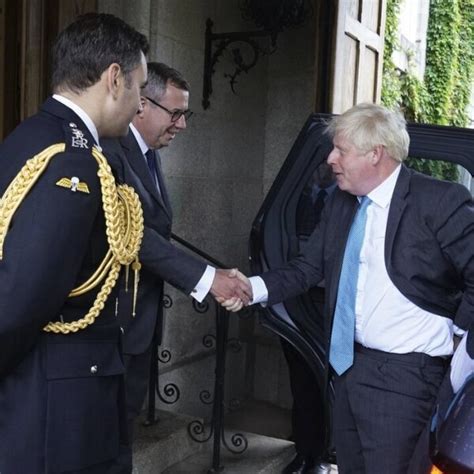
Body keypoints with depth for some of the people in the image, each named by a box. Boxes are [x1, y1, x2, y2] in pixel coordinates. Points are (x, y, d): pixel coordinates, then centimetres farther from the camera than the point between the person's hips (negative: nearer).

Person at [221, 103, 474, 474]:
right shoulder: (340, 204, 6)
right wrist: (253, 288, -8)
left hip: (403, 374, -7)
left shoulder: (441, 202, -15)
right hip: (347, 364, 7)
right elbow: (307, 269, 6)